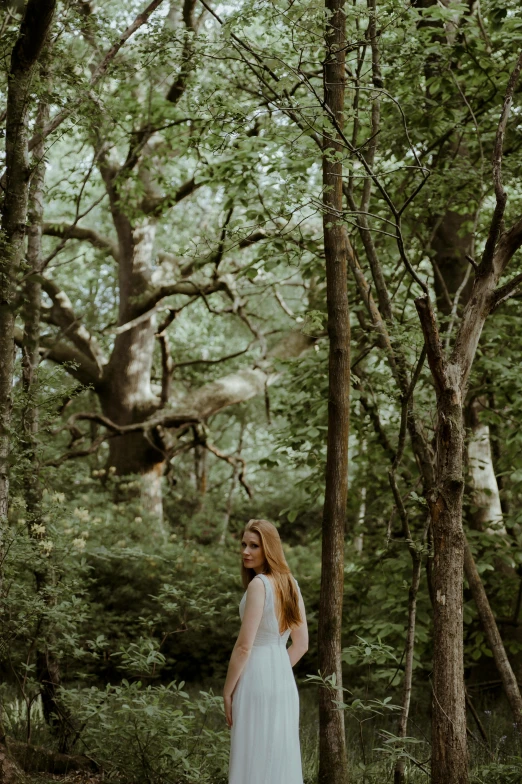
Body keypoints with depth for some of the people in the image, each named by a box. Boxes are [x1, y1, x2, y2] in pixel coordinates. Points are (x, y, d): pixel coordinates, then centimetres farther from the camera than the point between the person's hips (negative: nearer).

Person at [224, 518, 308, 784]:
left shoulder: (259, 584, -15)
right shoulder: (290, 583, 9)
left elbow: (244, 645, -17)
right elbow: (301, 644, 13)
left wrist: (227, 691, -9)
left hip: (257, 681, -8)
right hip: (284, 681, 8)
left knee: (255, 763, -2)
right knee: (280, 759, 12)